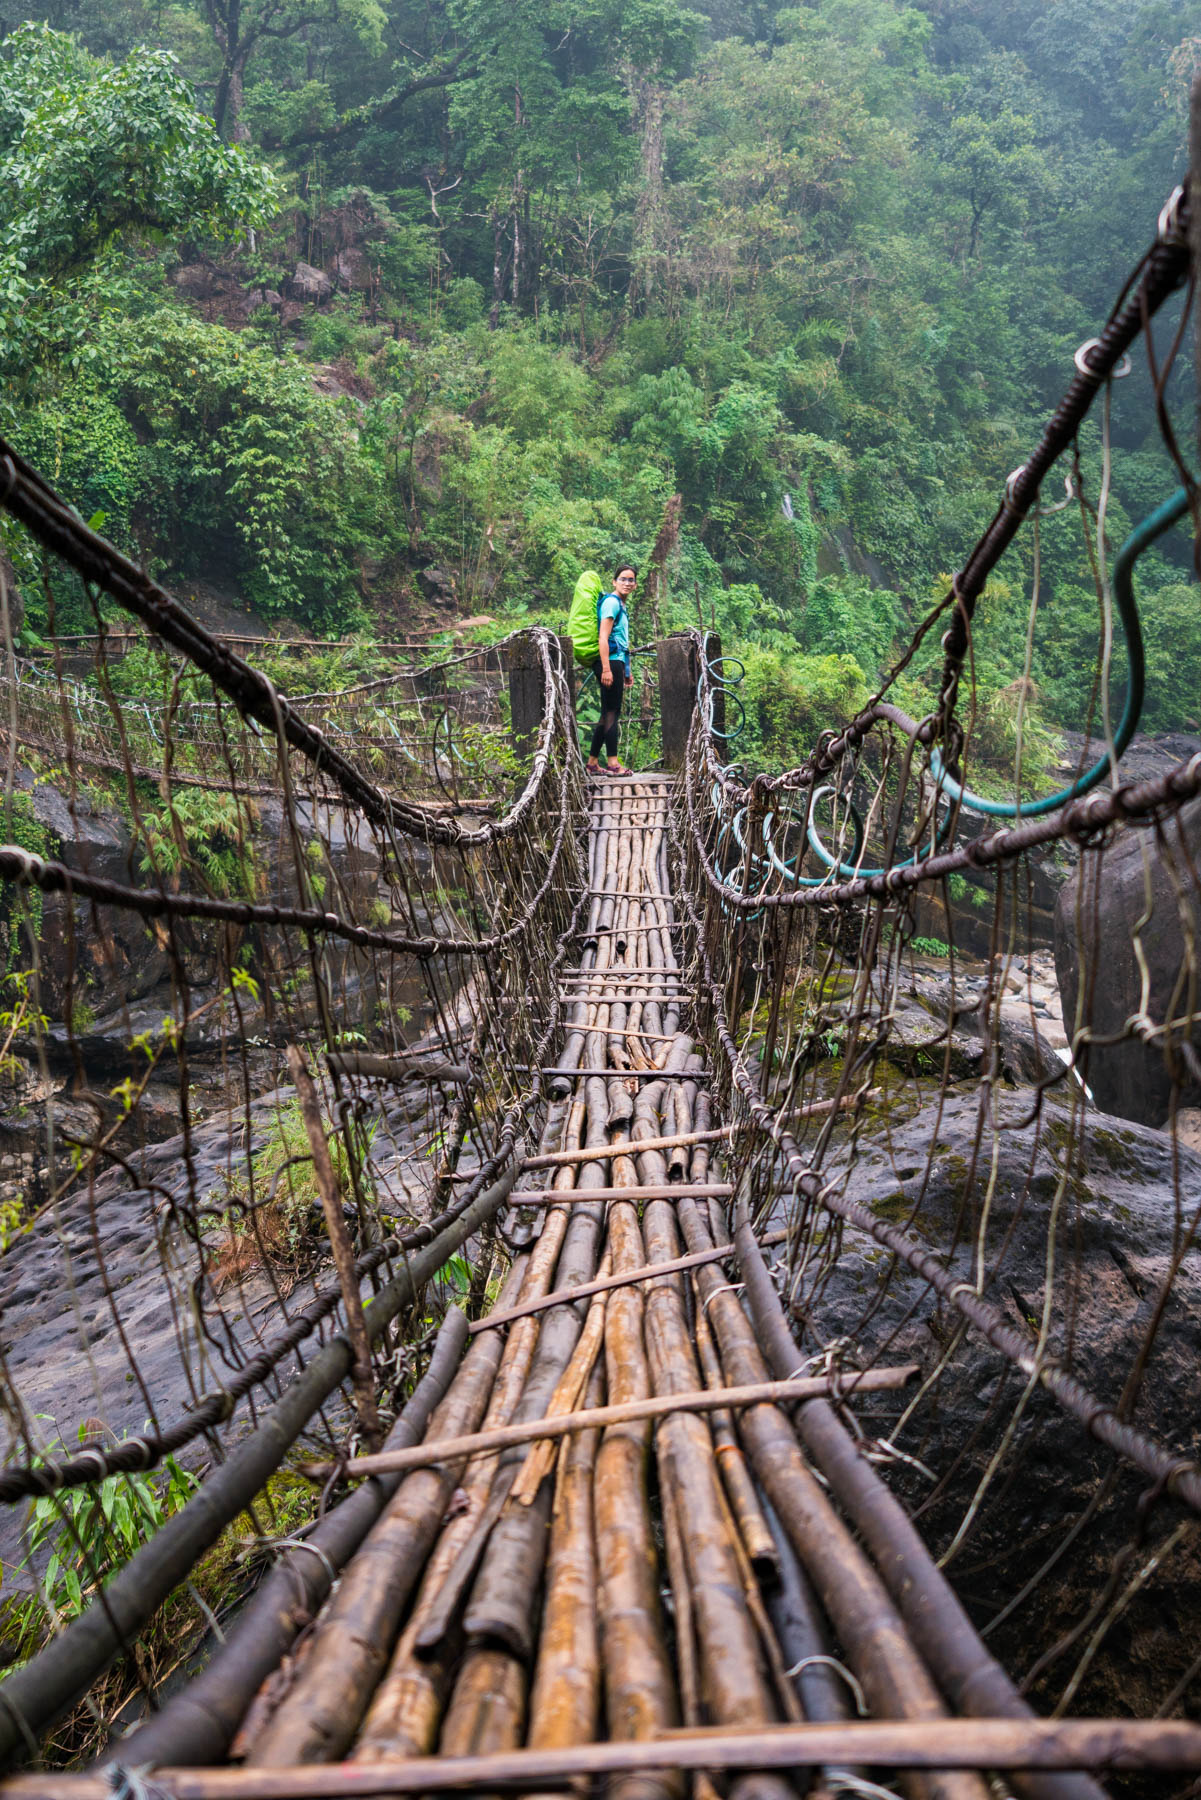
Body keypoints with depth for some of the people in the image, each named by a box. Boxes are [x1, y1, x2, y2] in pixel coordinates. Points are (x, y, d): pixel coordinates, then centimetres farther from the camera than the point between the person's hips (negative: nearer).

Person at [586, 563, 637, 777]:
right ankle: (612, 763, -9)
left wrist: (626, 670, 29)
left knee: (609, 713, 10)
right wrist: (606, 669, -24)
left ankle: (592, 762, 14)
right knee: (611, 712, -10)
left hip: (617, 662, 10)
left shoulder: (620, 604, 21)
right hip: (610, 662, -10)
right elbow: (603, 637, -17)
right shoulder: (611, 602, -9)